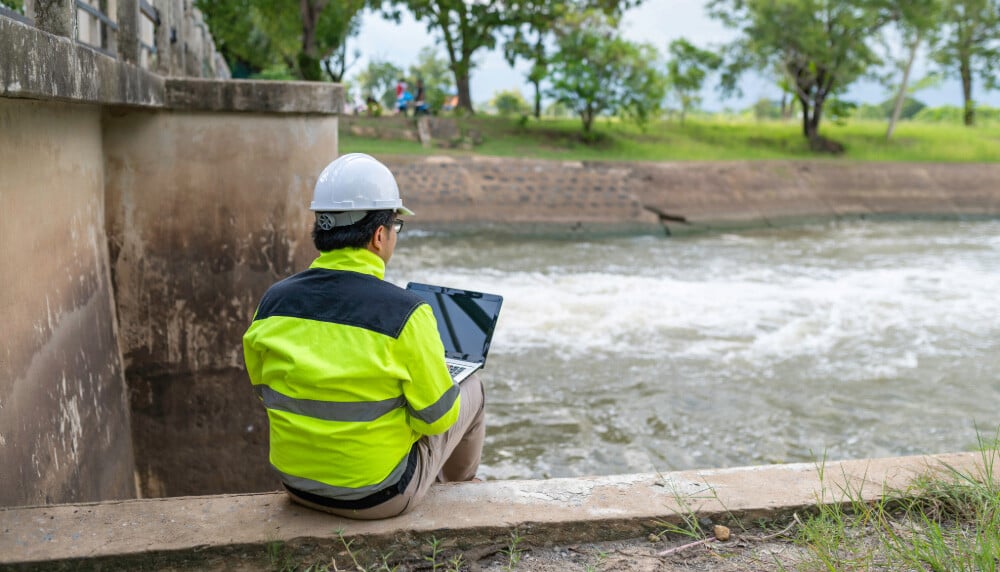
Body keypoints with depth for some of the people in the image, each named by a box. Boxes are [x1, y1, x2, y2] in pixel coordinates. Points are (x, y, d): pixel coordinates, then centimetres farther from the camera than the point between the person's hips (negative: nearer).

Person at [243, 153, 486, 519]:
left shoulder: (273, 302, -9)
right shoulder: (405, 313, -24)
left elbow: (265, 390, 6)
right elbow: (437, 416, -15)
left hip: (297, 483, 5)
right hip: (379, 496, -5)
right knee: (471, 389, 20)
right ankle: (460, 483, 51)